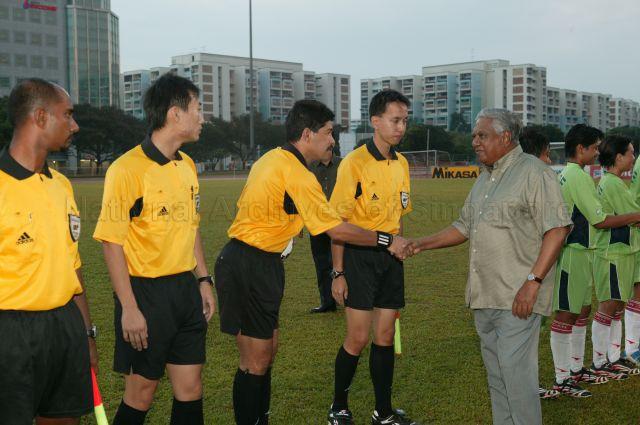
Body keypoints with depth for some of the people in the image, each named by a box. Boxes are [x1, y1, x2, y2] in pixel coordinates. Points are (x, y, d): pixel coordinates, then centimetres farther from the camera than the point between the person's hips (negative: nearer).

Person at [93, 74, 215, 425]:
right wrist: (129, 308, -18)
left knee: (190, 390, 10)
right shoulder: (127, 168, -15)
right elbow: (112, 242, -15)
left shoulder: (187, 165, 9)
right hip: (146, 292, -7)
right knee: (141, 395, 5)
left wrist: (203, 280, 13)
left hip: (186, 290, 7)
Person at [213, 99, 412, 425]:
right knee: (256, 362, -1)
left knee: (267, 351, 17)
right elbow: (336, 229, -16)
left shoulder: (271, 159, 11)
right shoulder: (297, 174, -18)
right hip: (252, 267, -10)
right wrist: (386, 241, -5)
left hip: (249, 261, 10)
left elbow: (246, 205, 15)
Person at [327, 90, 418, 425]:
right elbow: (339, 222, -10)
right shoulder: (354, 162, -10)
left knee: (385, 337, 10)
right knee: (358, 338, -2)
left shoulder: (401, 163, 10)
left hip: (391, 258, 6)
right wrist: (338, 273, -12)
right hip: (359, 256, -6)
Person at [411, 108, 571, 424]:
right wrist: (420, 245, 14)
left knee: (516, 370, -9)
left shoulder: (534, 172, -9)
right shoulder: (484, 179, 18)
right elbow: (463, 228, 23)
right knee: (495, 372, 14)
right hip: (484, 296, 9)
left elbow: (557, 229, -16)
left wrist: (533, 282, -21)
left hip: (517, 297, -8)